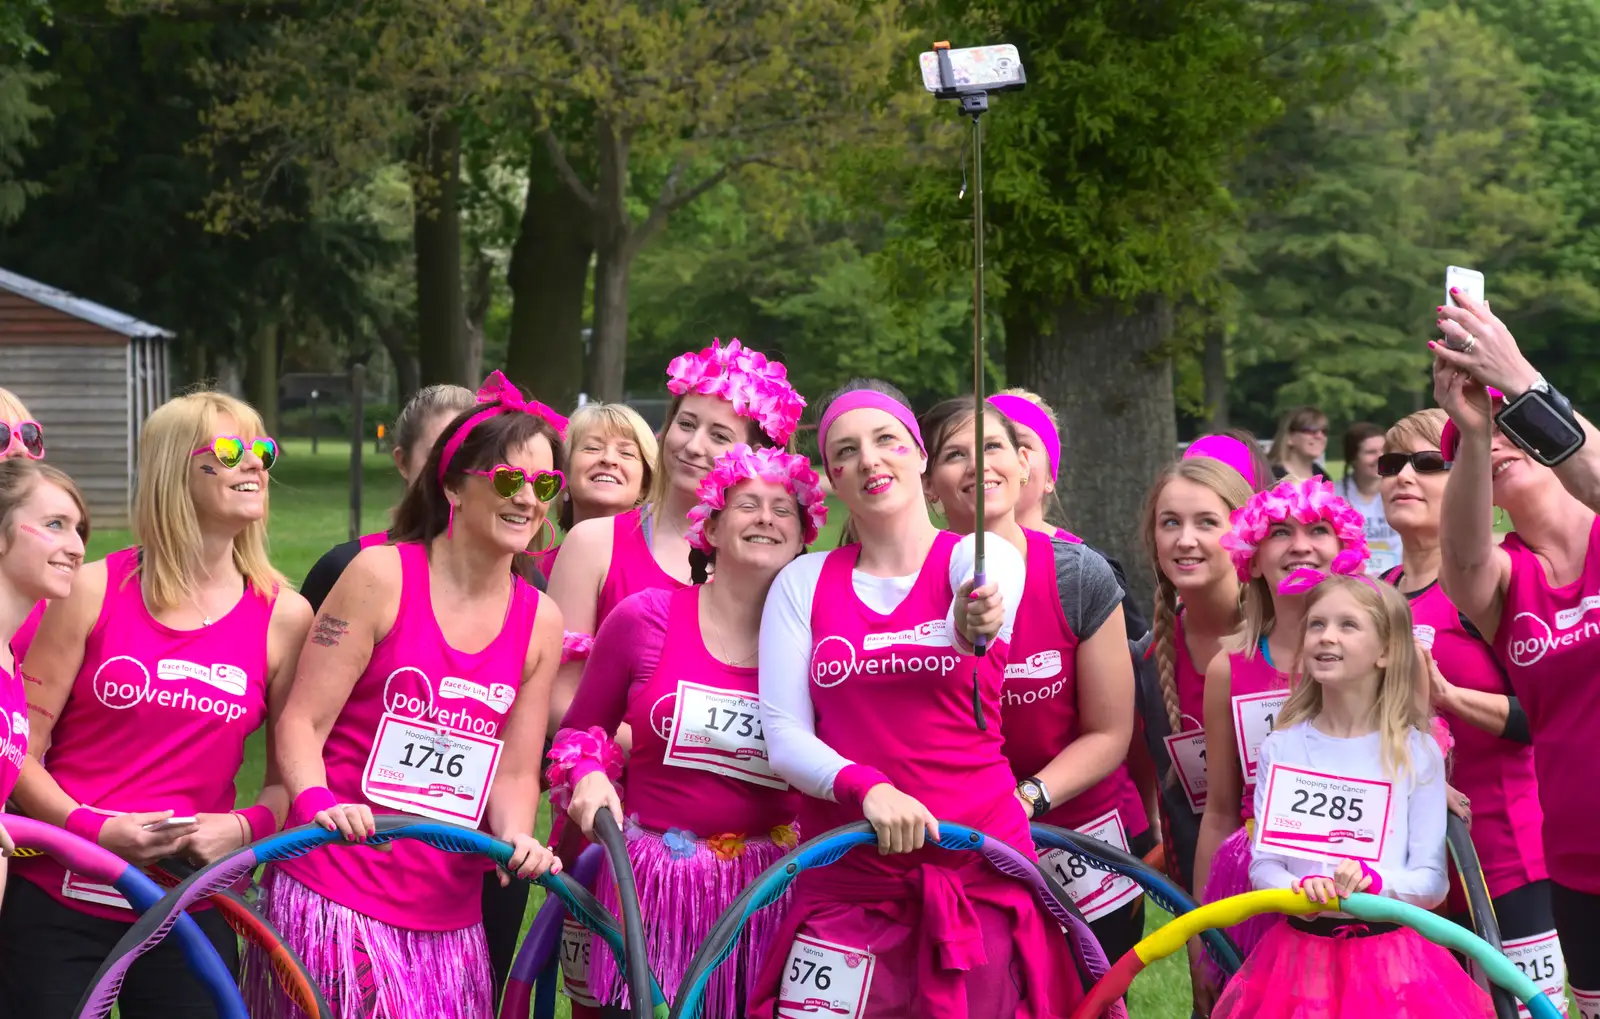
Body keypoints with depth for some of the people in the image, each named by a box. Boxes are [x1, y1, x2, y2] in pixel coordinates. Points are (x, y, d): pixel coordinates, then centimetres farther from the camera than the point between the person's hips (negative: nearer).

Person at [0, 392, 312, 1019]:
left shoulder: (282, 616, 2)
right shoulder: (94, 592, -2)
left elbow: (292, 773, 6)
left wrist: (244, 828, -13)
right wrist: (96, 829, -16)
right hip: (56, 906, -1)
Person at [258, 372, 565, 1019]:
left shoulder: (540, 622, 10)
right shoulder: (382, 576, -3)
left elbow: (515, 771, 12)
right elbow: (301, 721, -6)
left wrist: (516, 837, -8)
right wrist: (318, 802, -23)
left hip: (448, 912, 5)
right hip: (336, 891, -5)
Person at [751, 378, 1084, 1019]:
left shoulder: (983, 557, 1)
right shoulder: (803, 583, 6)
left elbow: (989, 591, -25)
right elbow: (784, 736, -2)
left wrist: (975, 623, -49)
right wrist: (867, 787, -22)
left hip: (980, 870, -1)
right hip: (847, 880, 1)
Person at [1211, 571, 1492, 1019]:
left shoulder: (1416, 754, -3)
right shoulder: (1282, 748, 2)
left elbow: (1431, 880, -3)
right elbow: (1263, 862, 1)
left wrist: (1374, 880, -22)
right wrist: (1299, 889, -20)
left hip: (1389, 958, -1)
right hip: (1302, 950, 1)